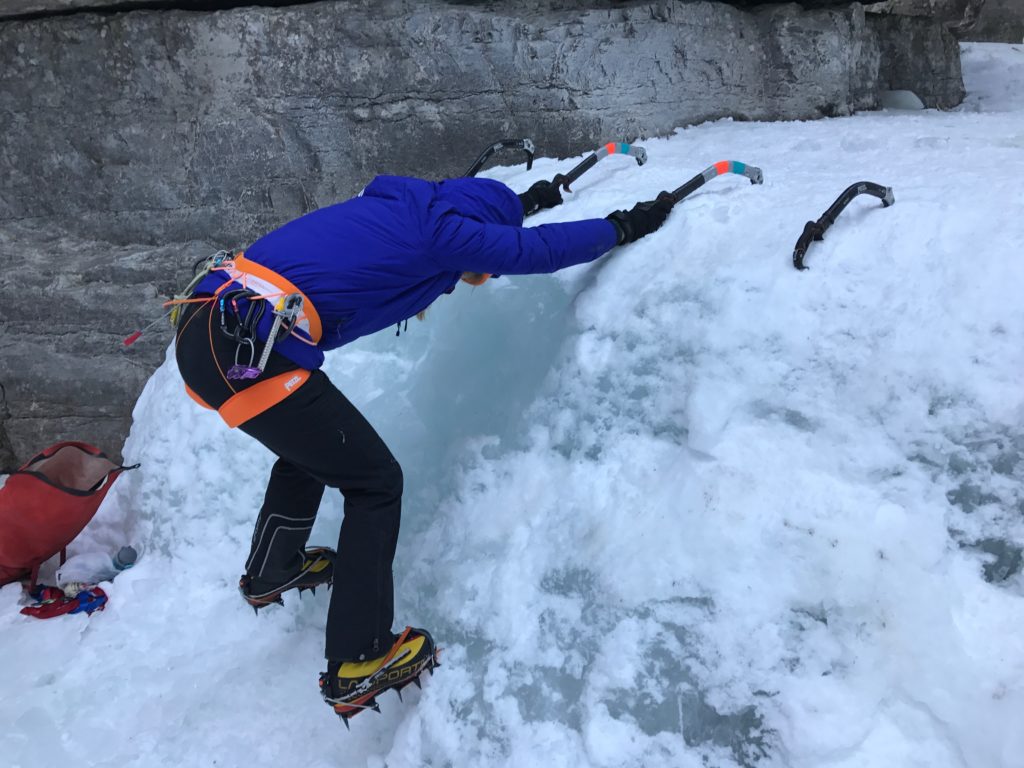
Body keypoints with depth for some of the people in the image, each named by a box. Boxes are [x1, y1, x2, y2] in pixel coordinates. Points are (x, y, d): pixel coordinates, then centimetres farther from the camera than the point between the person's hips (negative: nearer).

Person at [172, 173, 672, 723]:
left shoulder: (404, 206, 17)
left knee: (309, 449, 31)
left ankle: (269, 573, 52)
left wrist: (524, 202, 49)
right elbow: (540, 248, 1)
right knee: (375, 483, 3)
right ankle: (357, 667, 10)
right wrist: (624, 226, 15)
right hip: (250, 352, -10)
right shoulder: (440, 232, -6)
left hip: (204, 329, 10)